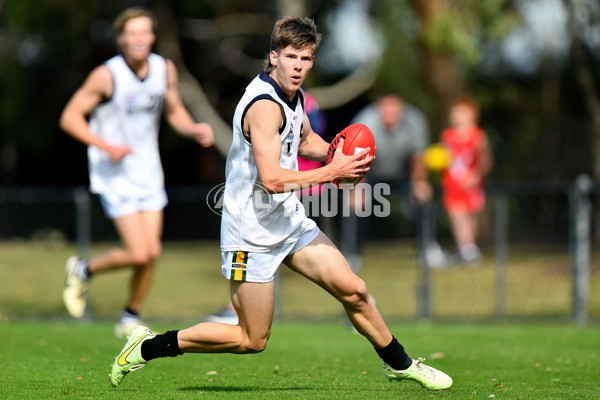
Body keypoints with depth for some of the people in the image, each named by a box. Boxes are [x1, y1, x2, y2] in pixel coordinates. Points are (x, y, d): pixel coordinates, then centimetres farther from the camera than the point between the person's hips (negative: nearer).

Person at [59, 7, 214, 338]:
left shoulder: (165, 69, -2)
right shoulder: (107, 75, -18)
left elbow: (175, 112, 13)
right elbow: (70, 118, -13)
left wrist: (195, 130, -9)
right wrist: (107, 146, -25)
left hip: (148, 171, 5)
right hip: (114, 174, -5)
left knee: (152, 252, 2)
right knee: (138, 253, -13)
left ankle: (130, 319, 21)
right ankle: (83, 270, 15)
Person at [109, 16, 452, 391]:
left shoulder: (293, 95, 5)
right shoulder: (264, 105, -25)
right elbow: (272, 179, -32)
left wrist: (334, 153, 5)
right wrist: (331, 171, -25)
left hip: (291, 220, 8)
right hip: (253, 232, -8)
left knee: (353, 290, 8)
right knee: (252, 340, -2)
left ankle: (400, 364, 28)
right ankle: (147, 347, 8)